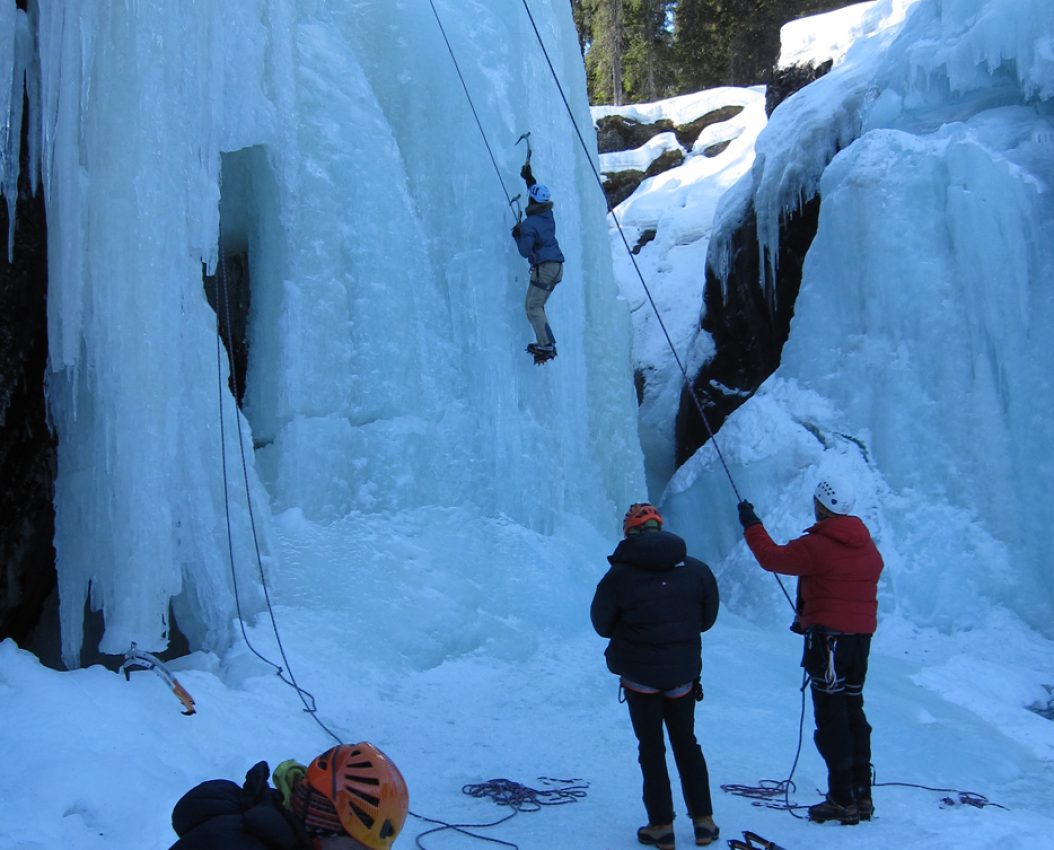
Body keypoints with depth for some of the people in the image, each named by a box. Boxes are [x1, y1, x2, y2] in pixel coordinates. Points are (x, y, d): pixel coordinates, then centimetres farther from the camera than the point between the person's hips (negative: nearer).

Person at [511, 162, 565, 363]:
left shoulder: (529, 224, -14)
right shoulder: (548, 214, 7)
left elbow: (525, 252, -13)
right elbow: (539, 195, 30)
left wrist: (518, 236, 1)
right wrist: (529, 178, 33)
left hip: (544, 267, -9)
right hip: (557, 266, 9)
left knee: (533, 307, -10)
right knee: (537, 305, 14)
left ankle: (547, 346, -20)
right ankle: (543, 342, 10)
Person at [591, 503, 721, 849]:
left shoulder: (619, 576, -13)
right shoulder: (696, 570, -6)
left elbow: (602, 625, -2)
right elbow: (707, 618, 6)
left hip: (639, 673, -2)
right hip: (683, 672, 3)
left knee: (651, 748, 10)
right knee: (687, 744, 19)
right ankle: (704, 821, 21)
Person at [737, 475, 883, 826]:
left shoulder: (815, 546, -16)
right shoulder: (867, 544, 8)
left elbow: (771, 557, -5)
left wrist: (751, 524, 12)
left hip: (827, 638, -7)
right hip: (862, 636, 7)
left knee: (831, 718, -1)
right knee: (854, 713, 15)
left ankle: (843, 801, 2)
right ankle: (862, 796, 20)